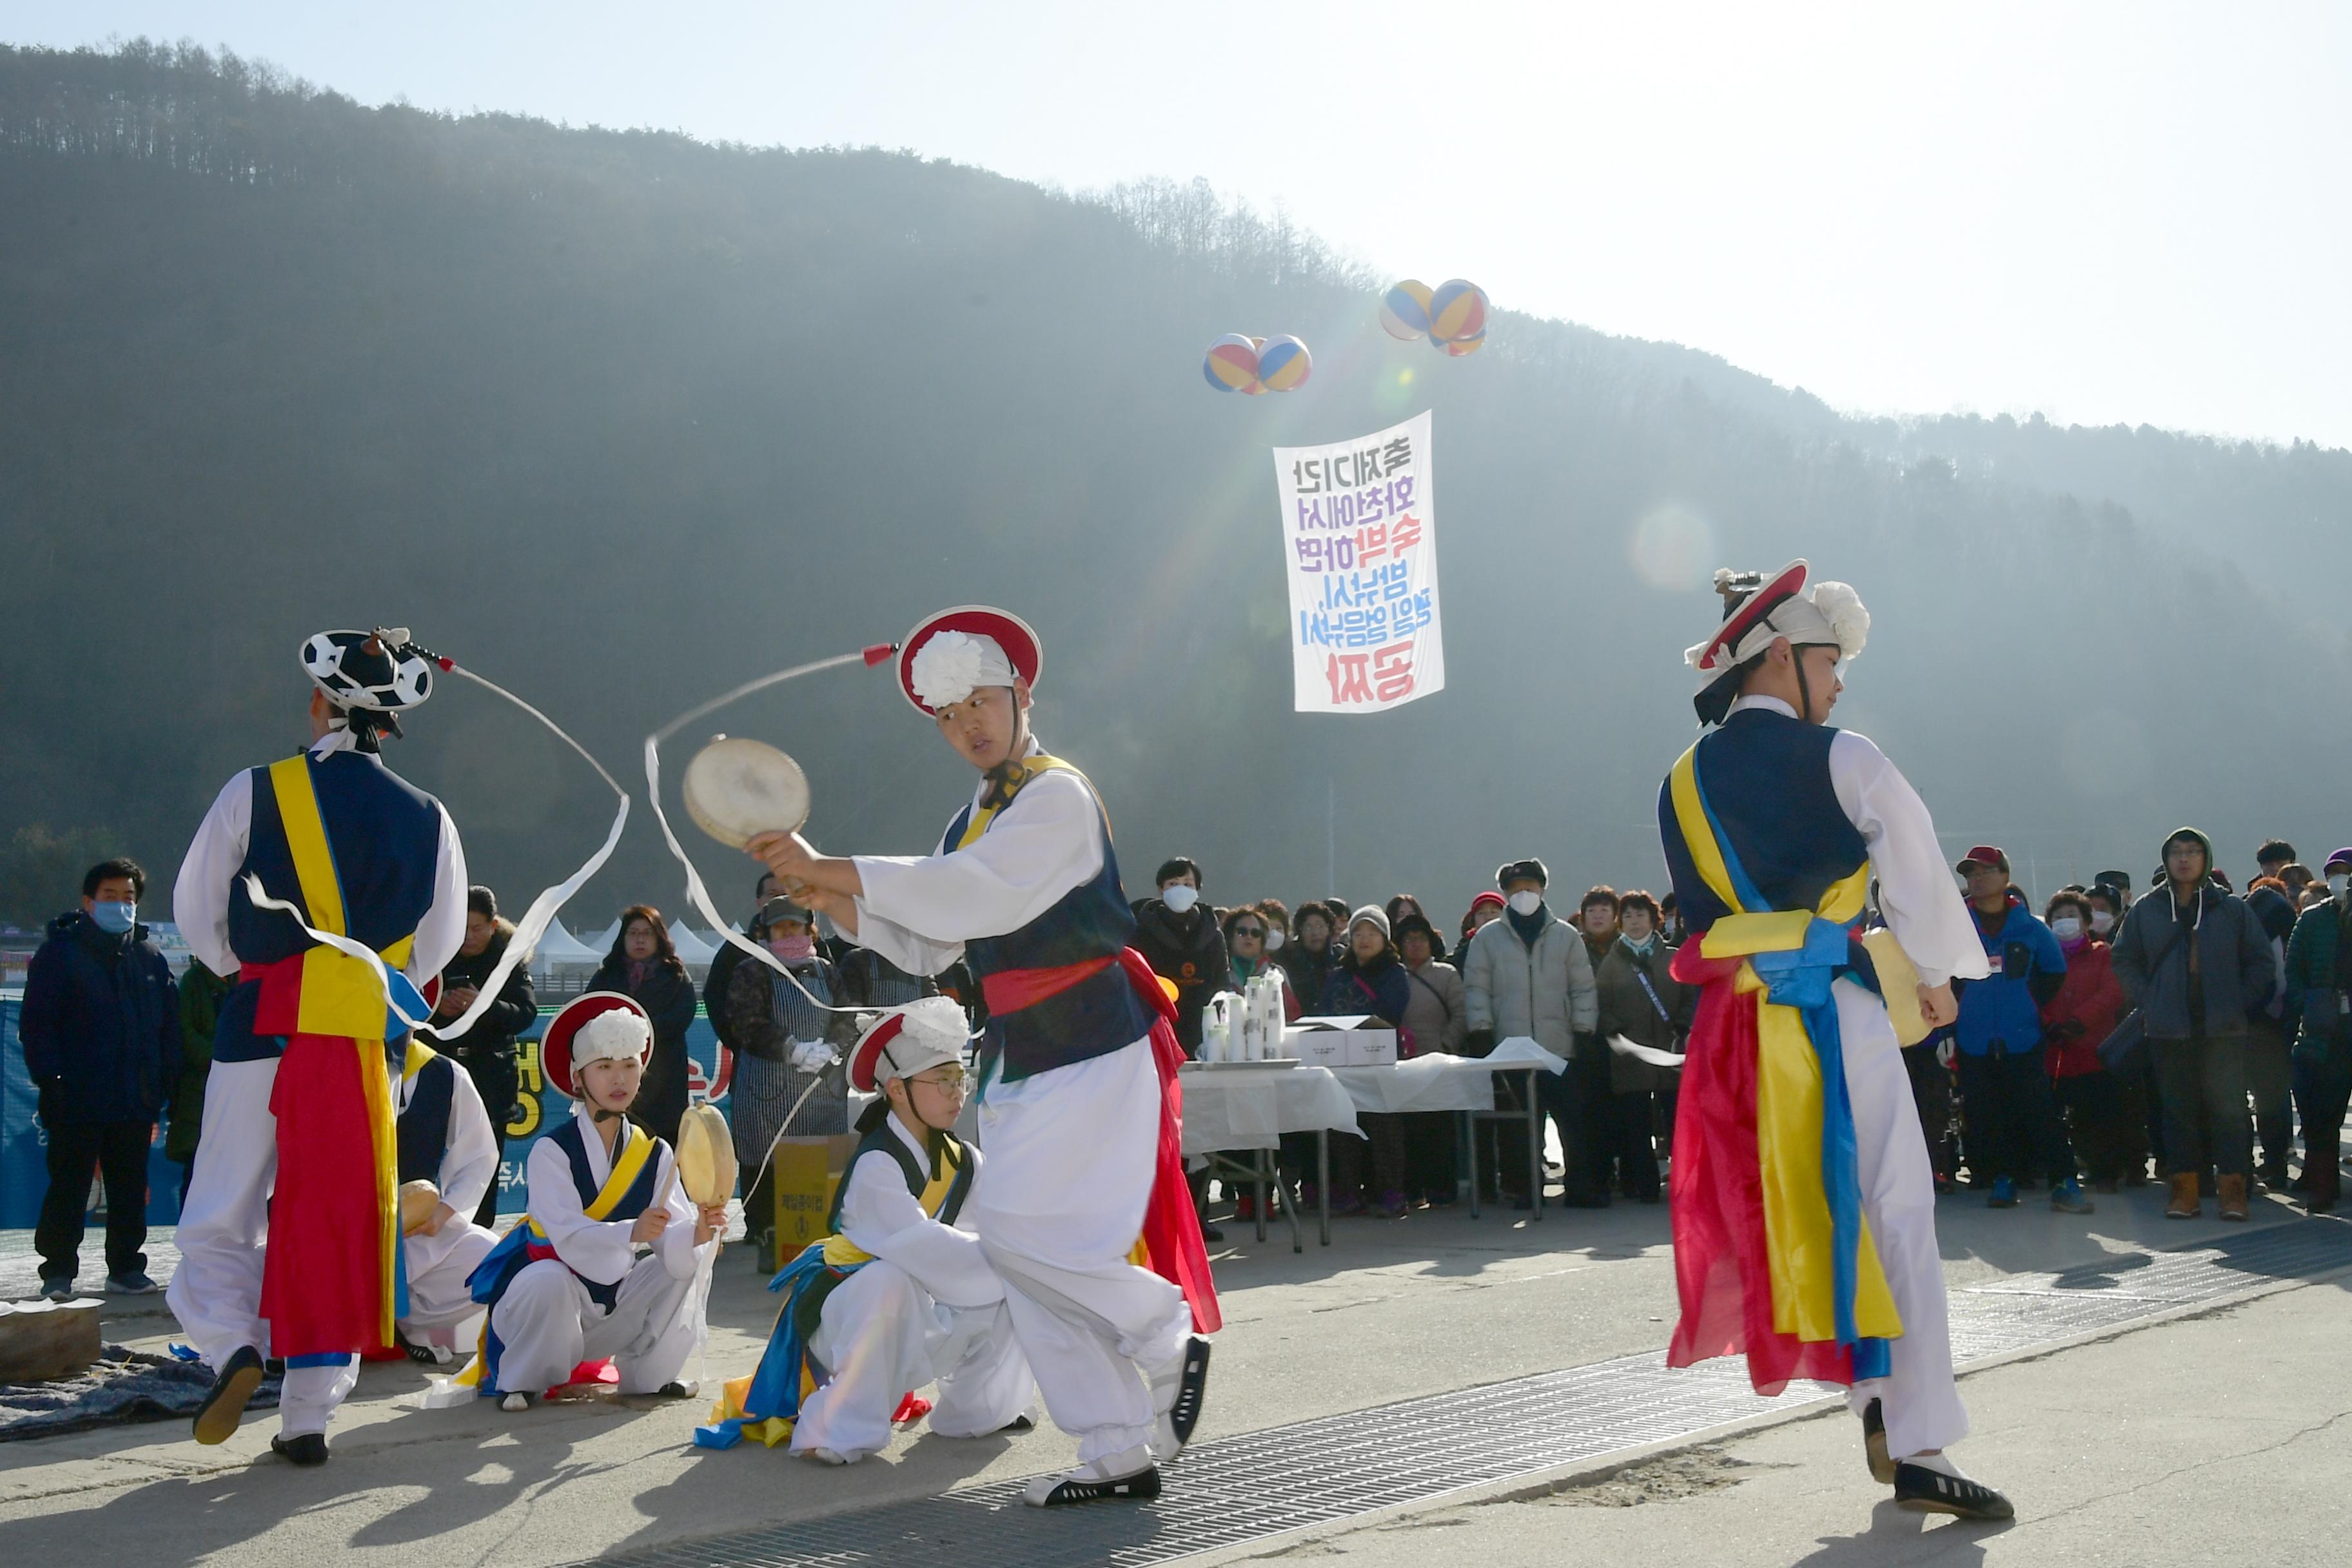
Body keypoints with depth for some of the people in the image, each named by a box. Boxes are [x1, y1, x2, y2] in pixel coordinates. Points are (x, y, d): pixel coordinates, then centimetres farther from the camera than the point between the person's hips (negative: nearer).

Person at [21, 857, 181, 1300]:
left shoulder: (150, 957, 13)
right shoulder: (60, 951, 1)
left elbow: (169, 1026, 15)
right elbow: (36, 1024, -4)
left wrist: (165, 1082, 5)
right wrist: (50, 1079, -13)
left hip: (135, 1099, 4)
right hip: (77, 1098, -4)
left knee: (130, 1188, 9)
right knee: (68, 1188, 0)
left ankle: (126, 1269, 17)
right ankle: (58, 1272, 8)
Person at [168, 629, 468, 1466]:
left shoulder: (255, 793, -3)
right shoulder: (428, 818, 4)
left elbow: (196, 911, 6)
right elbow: (439, 943, 12)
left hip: (261, 1028, -2)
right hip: (366, 1043, 2)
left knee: (219, 1217, 10)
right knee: (337, 1226, 7)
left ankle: (231, 1346, -15)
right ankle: (308, 1417, 8)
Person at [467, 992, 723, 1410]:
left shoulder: (655, 1153, -1)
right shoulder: (551, 1150, -14)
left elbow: (672, 1239, -13)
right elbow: (569, 1236, -28)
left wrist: (697, 1232, -36)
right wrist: (632, 1232, -46)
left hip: (617, 1306, 4)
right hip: (552, 1300, -4)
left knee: (692, 1257, -15)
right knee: (548, 1281, -36)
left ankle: (645, 1374, 1)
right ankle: (522, 1382, -7)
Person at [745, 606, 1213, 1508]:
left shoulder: (1058, 794, -10)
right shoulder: (975, 818, 17)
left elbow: (973, 897, -23)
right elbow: (927, 946, 16)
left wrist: (825, 867, -21)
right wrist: (826, 898, 1)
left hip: (1092, 1051, -9)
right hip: (1022, 1060, 9)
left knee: (1019, 1230, -17)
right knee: (1030, 1257, 5)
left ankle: (1171, 1337, 3)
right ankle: (1120, 1453, 12)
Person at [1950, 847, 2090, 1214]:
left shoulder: (2030, 928, 5)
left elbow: (2055, 972, 16)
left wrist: (2031, 1006, 7)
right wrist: (1959, 1012, 3)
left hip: (2022, 1041, -1)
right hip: (1973, 1043, 1)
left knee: (2039, 1112, -7)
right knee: (1984, 1116, 3)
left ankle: (2063, 1183, -4)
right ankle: (2001, 1180, 14)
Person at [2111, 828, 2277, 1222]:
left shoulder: (2230, 909, 3)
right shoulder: (2146, 910, 6)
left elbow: (2260, 963, 8)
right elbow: (2125, 961, 12)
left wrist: (2241, 1004, 0)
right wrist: (2148, 1003, 2)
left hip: (2224, 1028, -1)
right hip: (2169, 1029, 1)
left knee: (2228, 1107, -5)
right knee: (2178, 1108, 5)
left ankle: (2233, 1188, 0)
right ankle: (2184, 1188, 10)